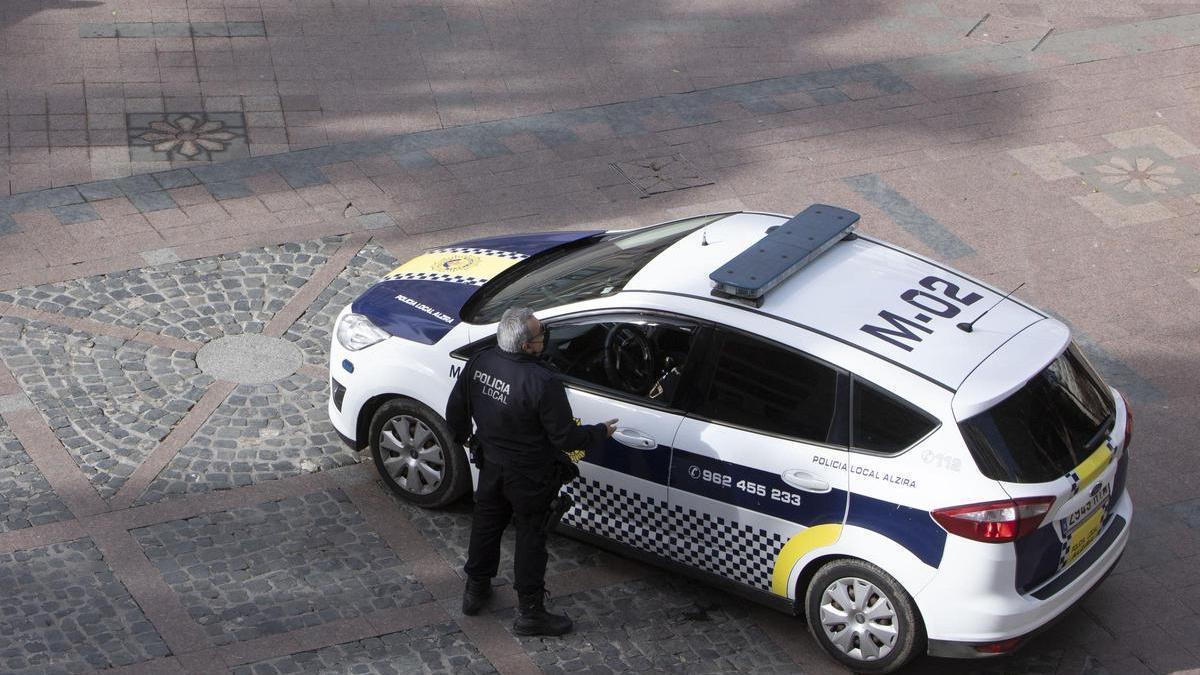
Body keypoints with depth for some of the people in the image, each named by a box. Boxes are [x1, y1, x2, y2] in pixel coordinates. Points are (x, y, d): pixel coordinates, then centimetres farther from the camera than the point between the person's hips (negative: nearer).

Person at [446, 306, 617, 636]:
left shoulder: (478, 363, -13)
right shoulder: (543, 383, -33)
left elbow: (455, 412, 1)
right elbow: (566, 438, -23)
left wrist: (461, 435, 23)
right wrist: (601, 432, -5)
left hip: (491, 466, 6)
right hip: (529, 476, -6)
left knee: (486, 523, 24)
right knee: (530, 537, 11)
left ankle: (475, 590, 41)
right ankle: (530, 612, 22)